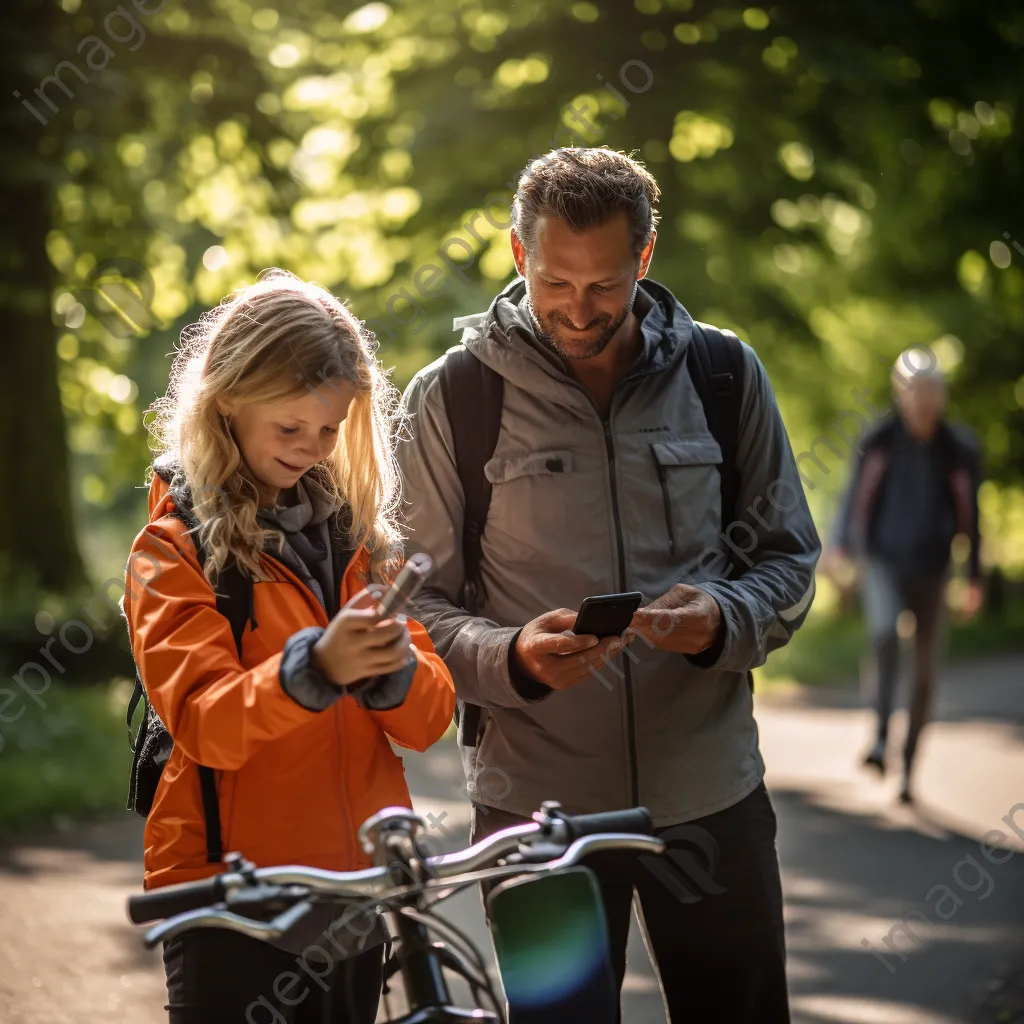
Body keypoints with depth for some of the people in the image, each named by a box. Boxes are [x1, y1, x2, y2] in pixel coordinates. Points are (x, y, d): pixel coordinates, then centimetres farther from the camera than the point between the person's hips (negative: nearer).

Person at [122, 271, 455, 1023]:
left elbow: (428, 721, 2)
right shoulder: (175, 547, -4)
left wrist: (393, 669, -20)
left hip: (356, 895, 5)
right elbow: (202, 724, -19)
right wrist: (314, 667, -36)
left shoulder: (360, 534, 11)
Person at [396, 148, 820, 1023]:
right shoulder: (449, 400, -2)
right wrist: (514, 656, -22)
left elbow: (788, 559, 8)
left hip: (711, 791, 2)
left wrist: (724, 621, -14)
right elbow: (418, 603, -2)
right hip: (536, 800, -2)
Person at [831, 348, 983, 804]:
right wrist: (841, 547, -15)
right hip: (884, 563, -1)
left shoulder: (959, 449, -2)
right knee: (884, 630, -32)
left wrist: (975, 579, 4)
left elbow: (970, 516, 4)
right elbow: (856, 495, -1)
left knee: (925, 672, 5)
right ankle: (881, 736, -32)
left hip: (931, 571, 2)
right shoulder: (880, 441, -3)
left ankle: (908, 768, 17)